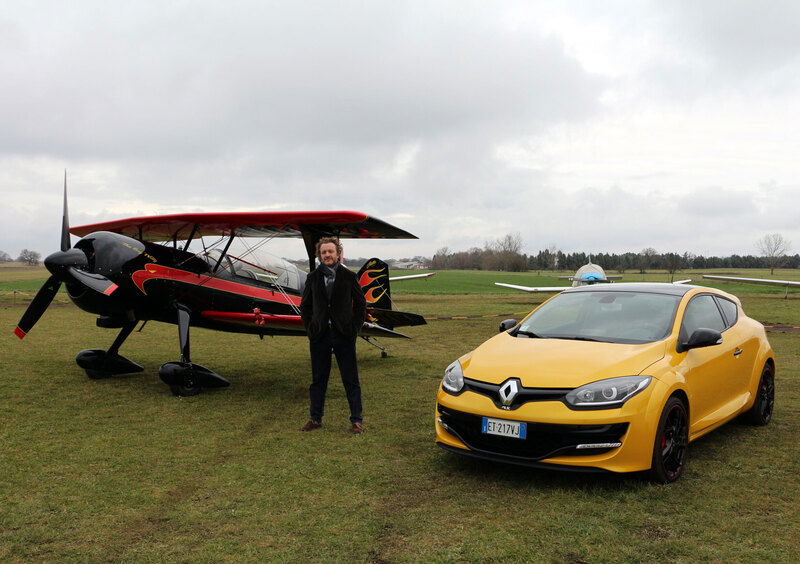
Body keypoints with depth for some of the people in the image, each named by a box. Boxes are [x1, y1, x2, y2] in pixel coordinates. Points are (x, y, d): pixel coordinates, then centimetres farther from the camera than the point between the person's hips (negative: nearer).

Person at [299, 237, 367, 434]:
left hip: (343, 336, -2)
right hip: (319, 336, 2)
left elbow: (360, 304, 5)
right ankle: (315, 419, 21)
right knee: (318, 379, 10)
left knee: (351, 380, 3)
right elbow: (305, 306, 13)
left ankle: (356, 420, 11)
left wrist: (354, 327, -2)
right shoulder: (313, 277, 6)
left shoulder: (348, 276, 0)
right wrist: (310, 328, 3)